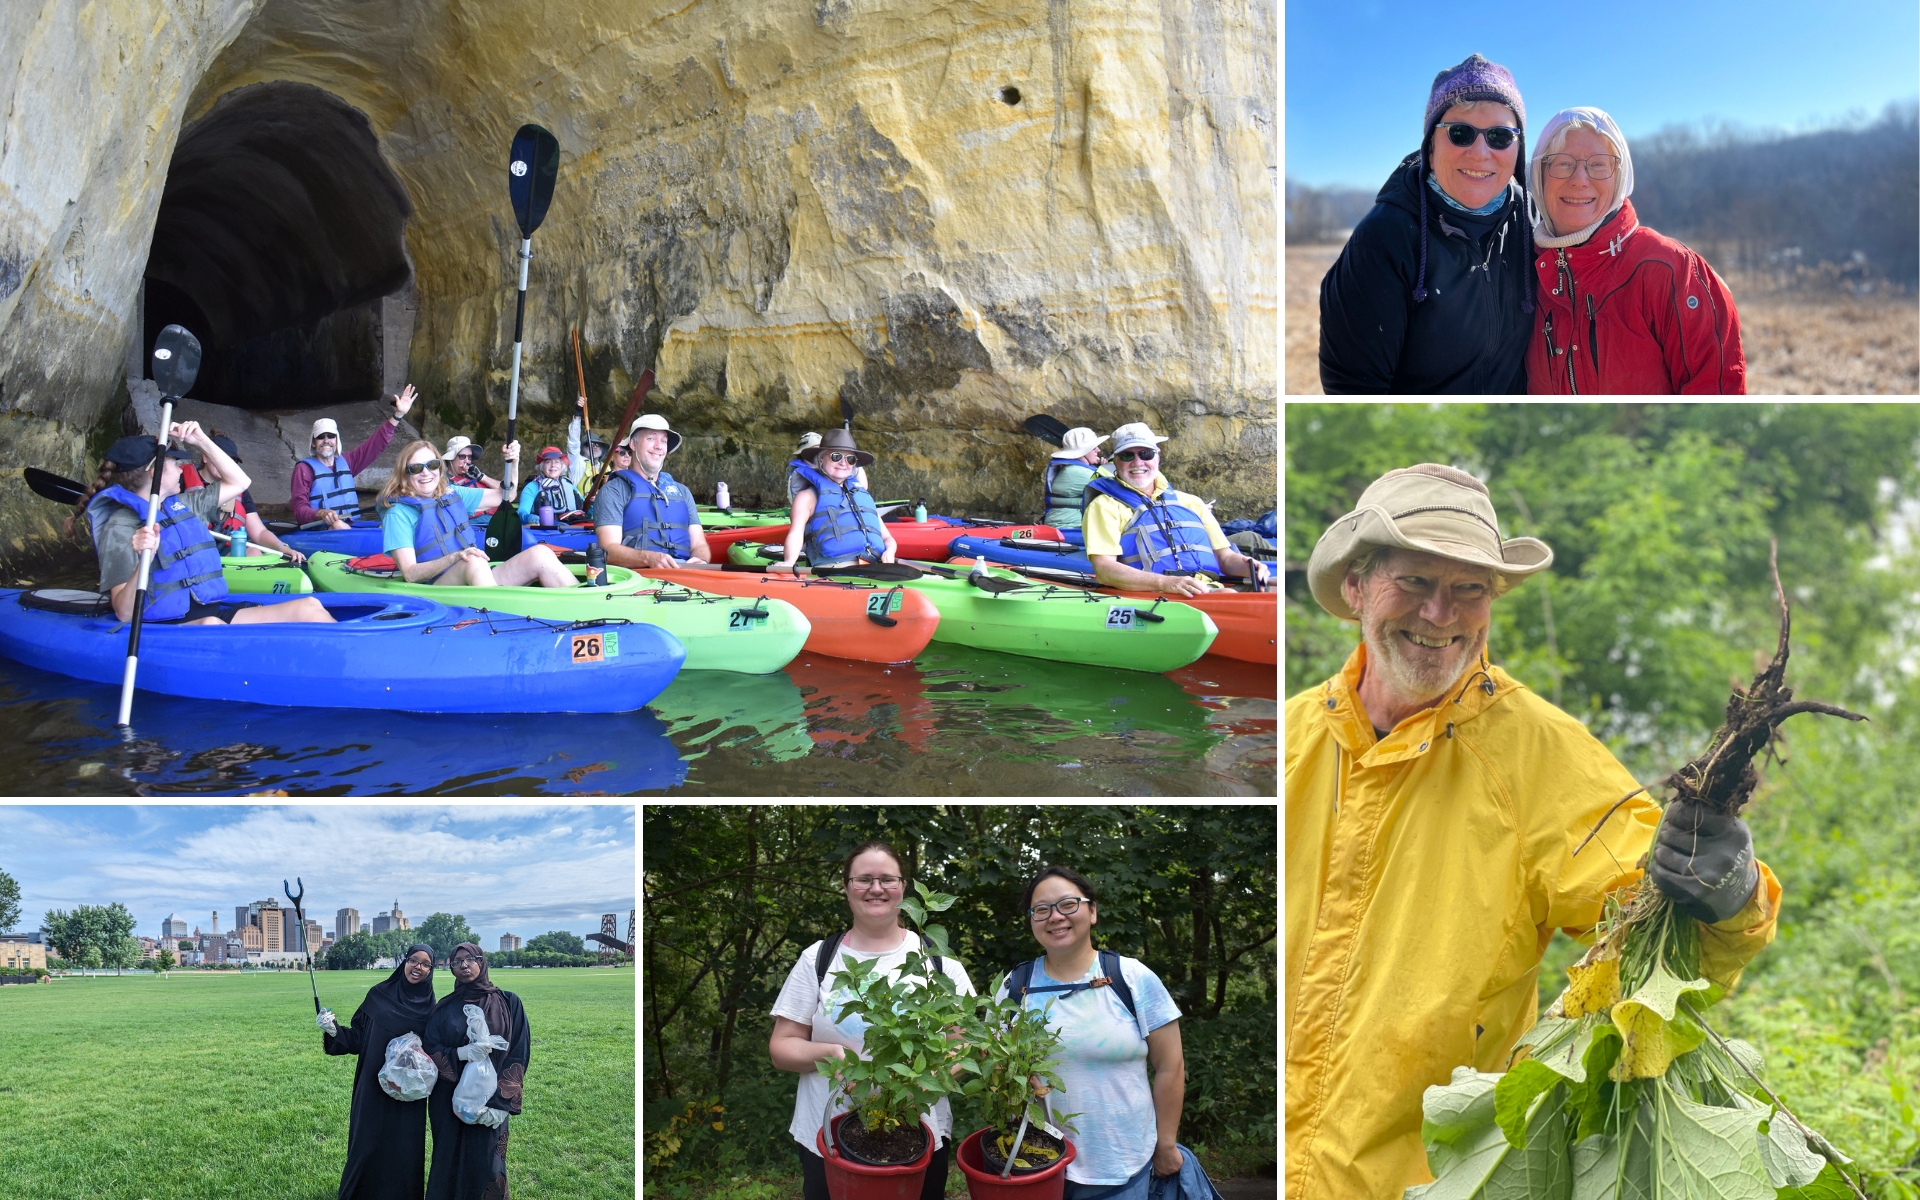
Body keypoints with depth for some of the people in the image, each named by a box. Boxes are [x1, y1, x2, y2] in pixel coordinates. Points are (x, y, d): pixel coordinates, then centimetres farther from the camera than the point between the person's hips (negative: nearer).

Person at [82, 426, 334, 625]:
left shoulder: (181, 506, 20)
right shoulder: (121, 527, -4)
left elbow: (239, 482, 32)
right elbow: (124, 613, -13)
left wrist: (202, 440, 20)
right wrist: (143, 560, -30)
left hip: (215, 614, 8)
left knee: (309, 608, -13)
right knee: (209, 625, -42)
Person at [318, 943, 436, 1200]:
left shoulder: (429, 1008, 2)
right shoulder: (378, 995, 0)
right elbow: (358, 1037, 0)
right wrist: (333, 1030, -16)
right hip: (373, 1087, 0)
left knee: (404, 1149, 4)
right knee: (368, 1145, 5)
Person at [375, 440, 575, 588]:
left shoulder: (453, 494, 15)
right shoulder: (399, 513, -3)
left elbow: (504, 496, 26)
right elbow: (410, 574, -12)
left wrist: (512, 461, 8)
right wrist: (455, 557, -26)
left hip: (482, 582, 7)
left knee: (540, 554, -11)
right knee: (473, 563, -36)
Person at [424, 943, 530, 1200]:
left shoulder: (507, 1003, -1)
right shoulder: (444, 1008, 5)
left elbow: (518, 1054, -5)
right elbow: (430, 1048, -1)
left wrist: (502, 1102, -15)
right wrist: (461, 1054, -20)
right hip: (449, 1101, 2)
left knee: (485, 1166, -2)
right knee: (449, 1162, 6)